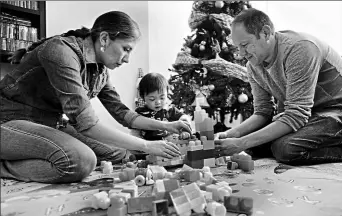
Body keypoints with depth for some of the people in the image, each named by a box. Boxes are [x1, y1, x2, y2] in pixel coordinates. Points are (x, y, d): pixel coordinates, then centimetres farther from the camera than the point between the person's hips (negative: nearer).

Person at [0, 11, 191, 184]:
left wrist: (166, 126, -3)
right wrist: (146, 145, -28)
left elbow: (122, 113, 8)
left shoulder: (101, 70, 1)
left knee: (117, 152, -2)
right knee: (81, 160, -32)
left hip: (48, 126, 9)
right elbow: (85, 122, -31)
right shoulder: (61, 50, -25)